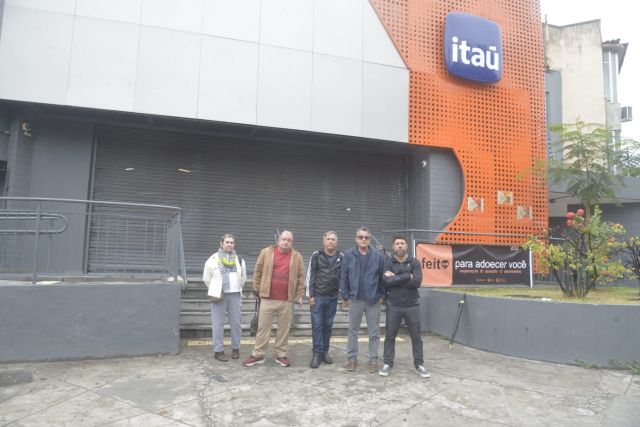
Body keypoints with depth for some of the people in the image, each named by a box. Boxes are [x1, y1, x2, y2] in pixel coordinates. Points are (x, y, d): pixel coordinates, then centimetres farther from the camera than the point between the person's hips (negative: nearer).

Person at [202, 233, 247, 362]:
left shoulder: (239, 260, 8)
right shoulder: (213, 259, 0)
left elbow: (243, 278, 18)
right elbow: (206, 278, 7)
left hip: (235, 295, 3)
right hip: (219, 295, -2)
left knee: (236, 322, 5)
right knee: (218, 324, 0)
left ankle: (235, 348, 19)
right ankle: (218, 351, 9)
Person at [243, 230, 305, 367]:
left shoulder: (297, 257, 4)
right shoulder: (266, 252, 2)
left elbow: (301, 277, 5)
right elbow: (258, 271, 6)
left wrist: (299, 295, 2)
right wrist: (257, 289, 5)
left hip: (287, 300, 1)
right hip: (267, 298, 0)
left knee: (284, 328, 8)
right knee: (263, 327, 6)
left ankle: (281, 355, 21)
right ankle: (258, 355, 17)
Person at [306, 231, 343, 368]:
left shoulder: (341, 257, 4)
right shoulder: (316, 256, -2)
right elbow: (310, 276, -2)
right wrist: (310, 295, -6)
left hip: (333, 297, 2)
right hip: (317, 296, -2)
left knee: (328, 325, 10)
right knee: (317, 325, 0)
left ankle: (325, 352, 21)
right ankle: (317, 354, 7)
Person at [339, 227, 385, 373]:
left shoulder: (378, 256, -2)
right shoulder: (349, 254, -3)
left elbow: (382, 277, 3)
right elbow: (344, 276, -1)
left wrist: (381, 295, 0)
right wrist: (345, 296, -2)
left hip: (373, 300, 0)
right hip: (355, 299, 0)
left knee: (374, 332, 9)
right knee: (353, 331, 11)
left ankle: (373, 359, 21)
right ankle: (352, 358, 23)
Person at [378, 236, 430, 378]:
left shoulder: (414, 262, 0)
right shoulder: (388, 263, -1)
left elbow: (417, 281, -15)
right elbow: (388, 281, -17)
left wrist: (396, 278, -14)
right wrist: (407, 276, -16)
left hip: (412, 306, 0)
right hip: (393, 306, 0)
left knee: (416, 337, 9)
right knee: (390, 336, 8)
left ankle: (419, 365, 22)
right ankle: (388, 363, 21)